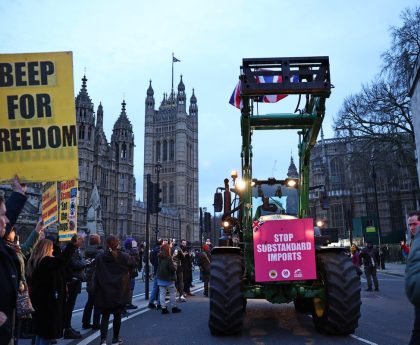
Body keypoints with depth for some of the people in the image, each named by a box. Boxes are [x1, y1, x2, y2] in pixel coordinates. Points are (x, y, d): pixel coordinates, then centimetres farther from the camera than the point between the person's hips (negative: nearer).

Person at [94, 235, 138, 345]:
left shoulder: (100, 257, -8)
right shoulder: (124, 256, -11)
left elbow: (97, 276, -1)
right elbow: (135, 264, 5)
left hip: (105, 292, 1)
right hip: (119, 292, 0)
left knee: (105, 316, 10)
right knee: (117, 315, 13)